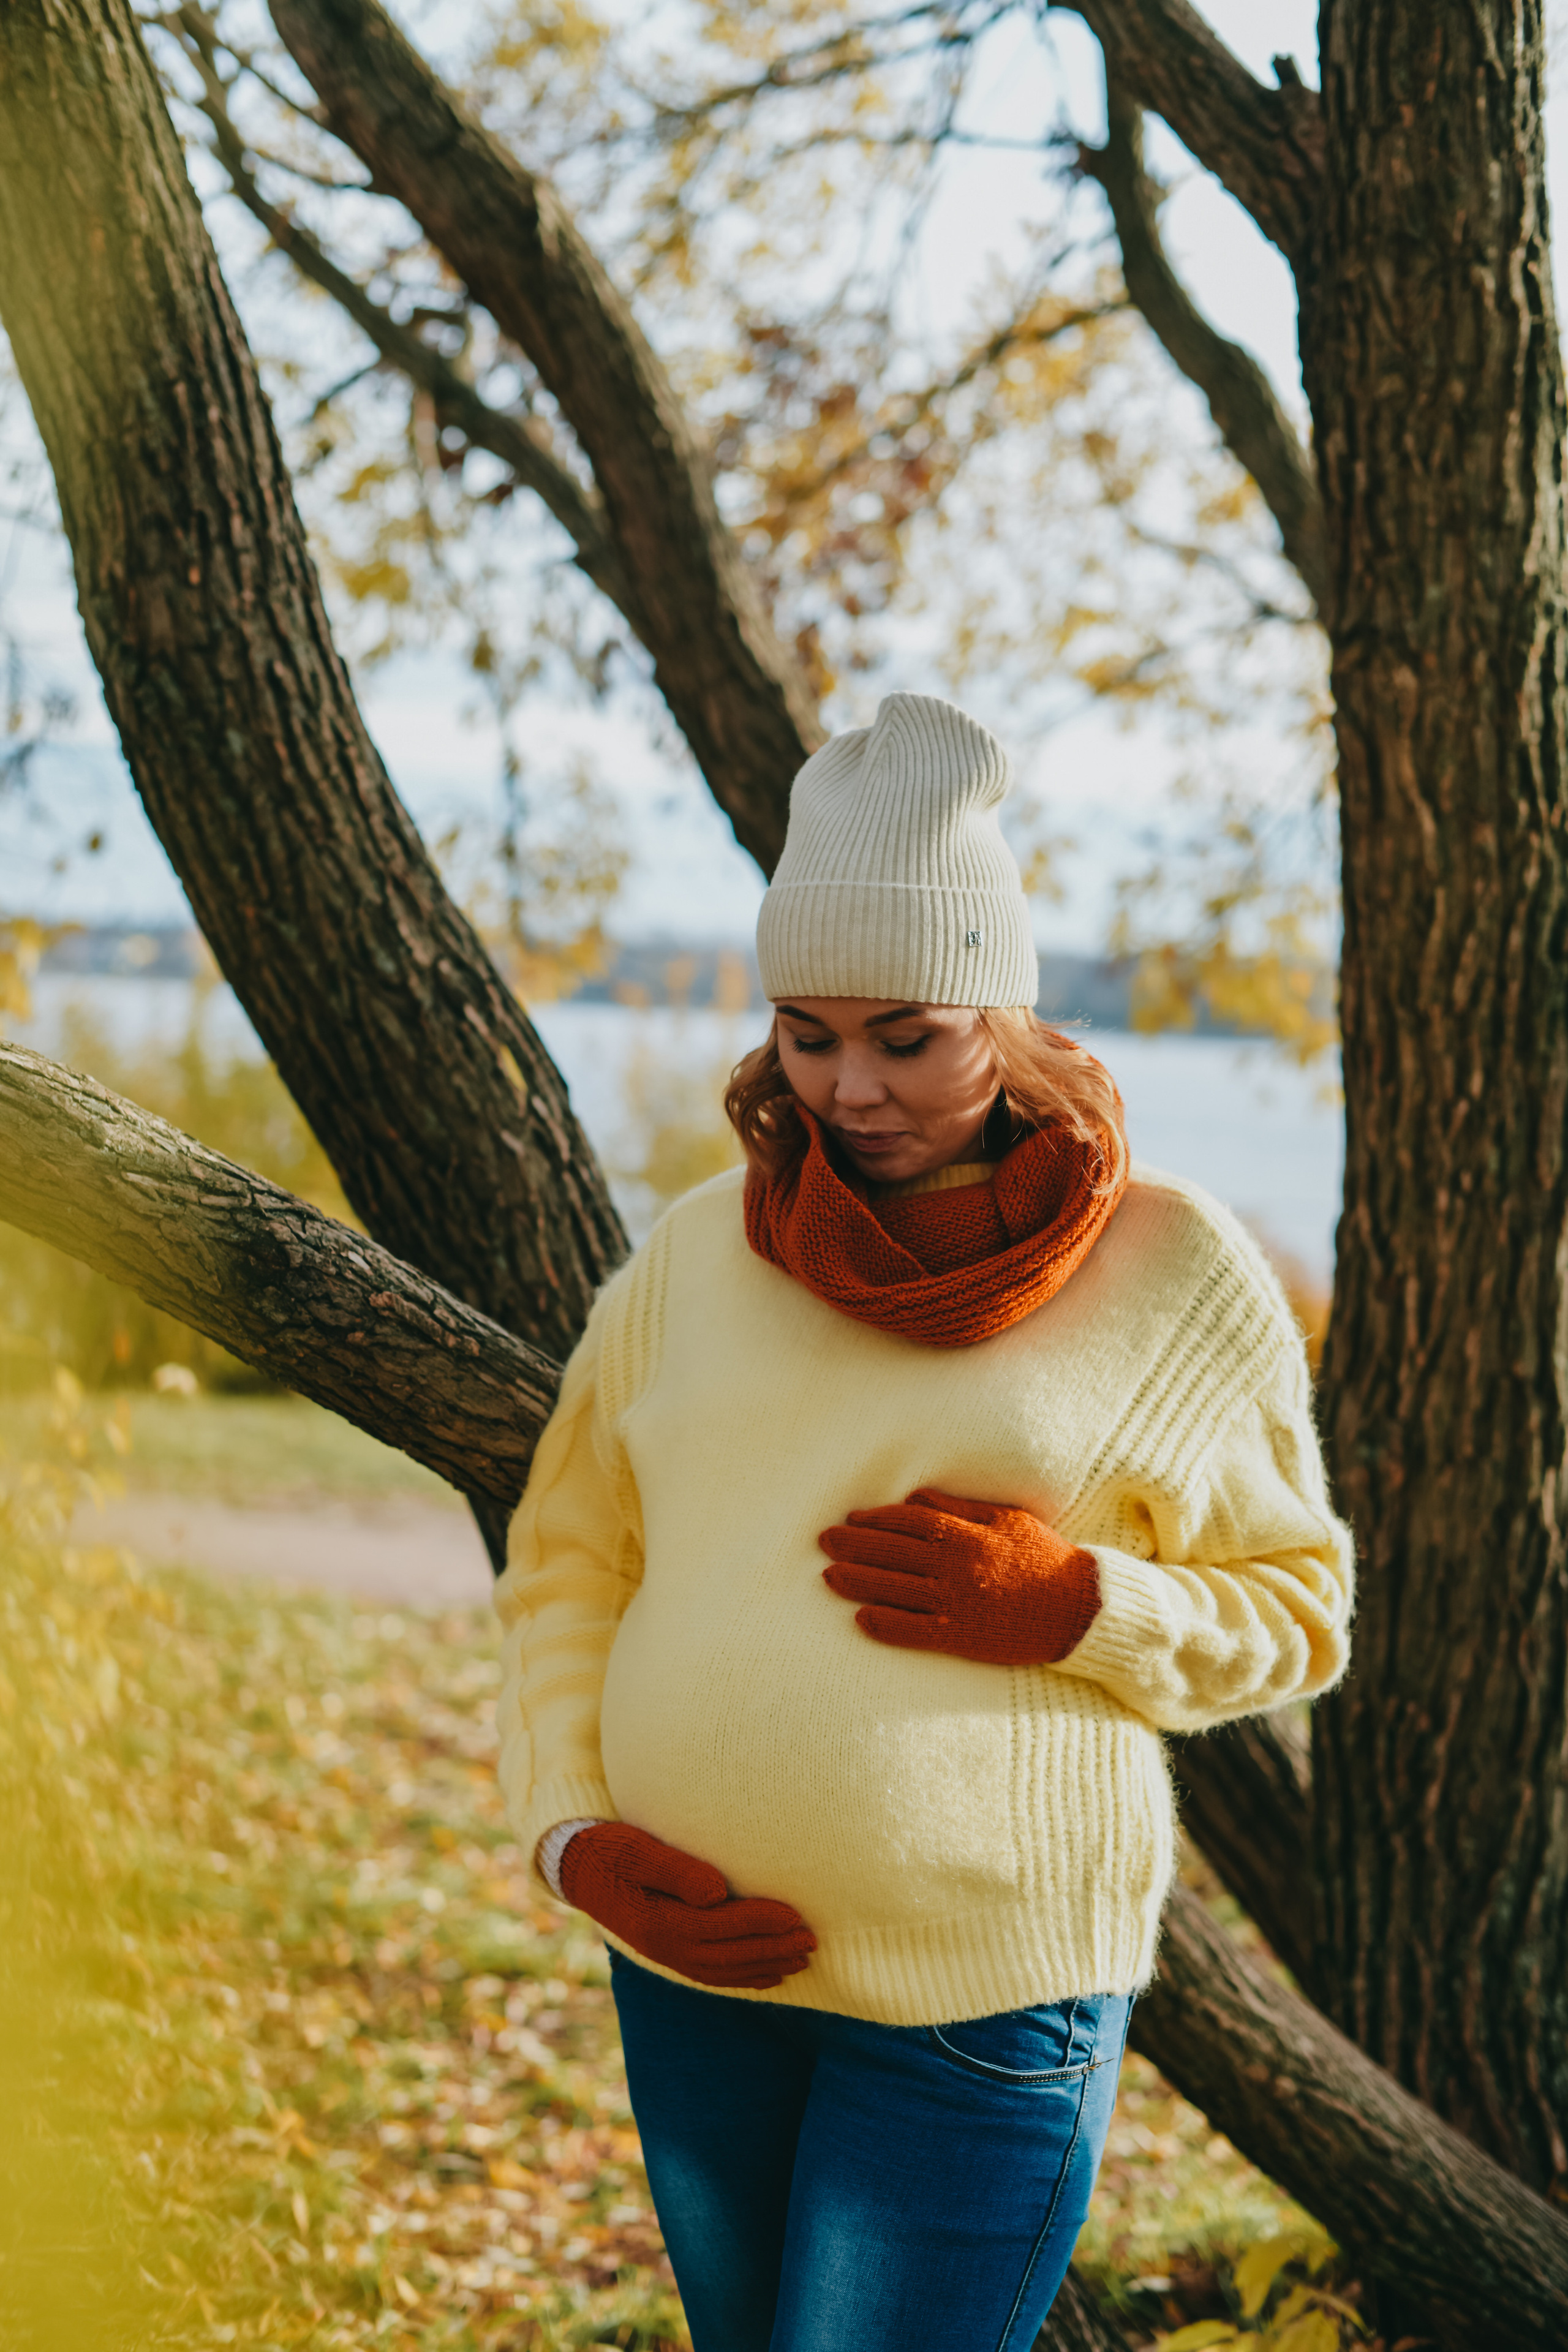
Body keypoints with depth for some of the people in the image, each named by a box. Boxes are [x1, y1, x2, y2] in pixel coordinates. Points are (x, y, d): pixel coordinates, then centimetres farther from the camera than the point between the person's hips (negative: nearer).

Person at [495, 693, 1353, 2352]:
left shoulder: (1170, 1273, -3)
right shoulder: (697, 1253, 4)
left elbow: (1297, 1608, 2)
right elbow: (566, 1562, 11)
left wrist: (1070, 1605, -16)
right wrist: (574, 1838, -4)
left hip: (984, 2004, -4)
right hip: (691, 1970, 4)